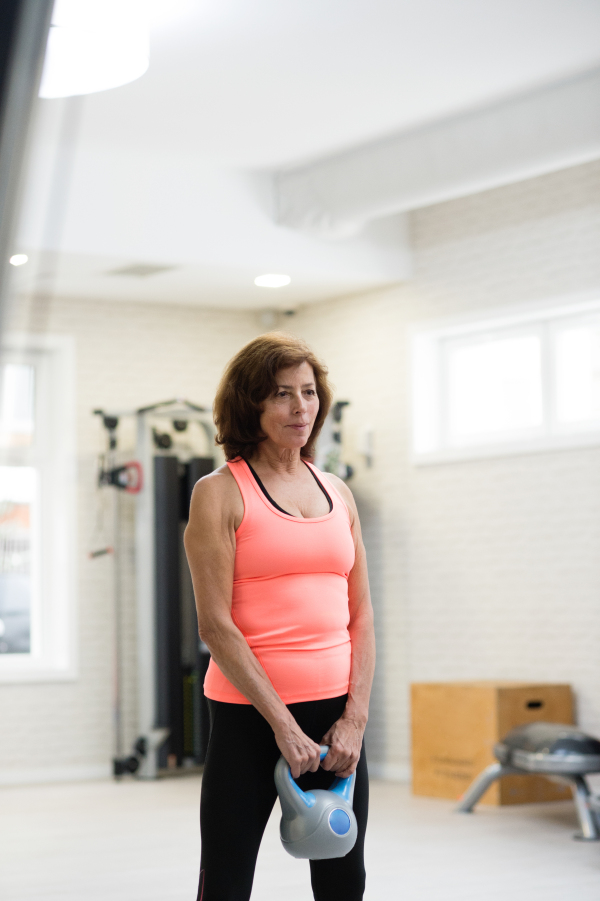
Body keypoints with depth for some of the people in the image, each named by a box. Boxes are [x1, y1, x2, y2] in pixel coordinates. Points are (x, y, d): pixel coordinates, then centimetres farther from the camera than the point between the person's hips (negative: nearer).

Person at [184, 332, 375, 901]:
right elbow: (215, 625, -10)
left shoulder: (338, 494, 12)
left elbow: (360, 616, 10)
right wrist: (283, 725, -14)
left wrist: (355, 718, -2)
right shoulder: (220, 494, -4)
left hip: (336, 714, 5)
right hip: (249, 715, -5)